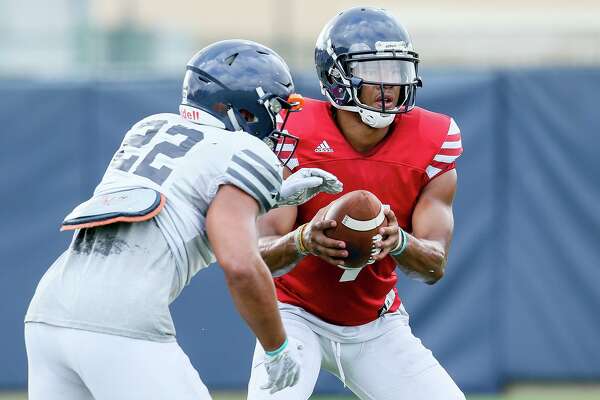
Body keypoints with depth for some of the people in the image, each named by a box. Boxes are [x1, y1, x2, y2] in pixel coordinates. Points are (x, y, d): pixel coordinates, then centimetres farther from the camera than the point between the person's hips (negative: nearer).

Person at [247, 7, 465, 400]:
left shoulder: (431, 144, -12)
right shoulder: (293, 137, -20)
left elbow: (435, 265, -16)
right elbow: (261, 255, -23)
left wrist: (398, 241, -39)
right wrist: (304, 239, -47)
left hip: (377, 324, 3)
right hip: (297, 314, -3)